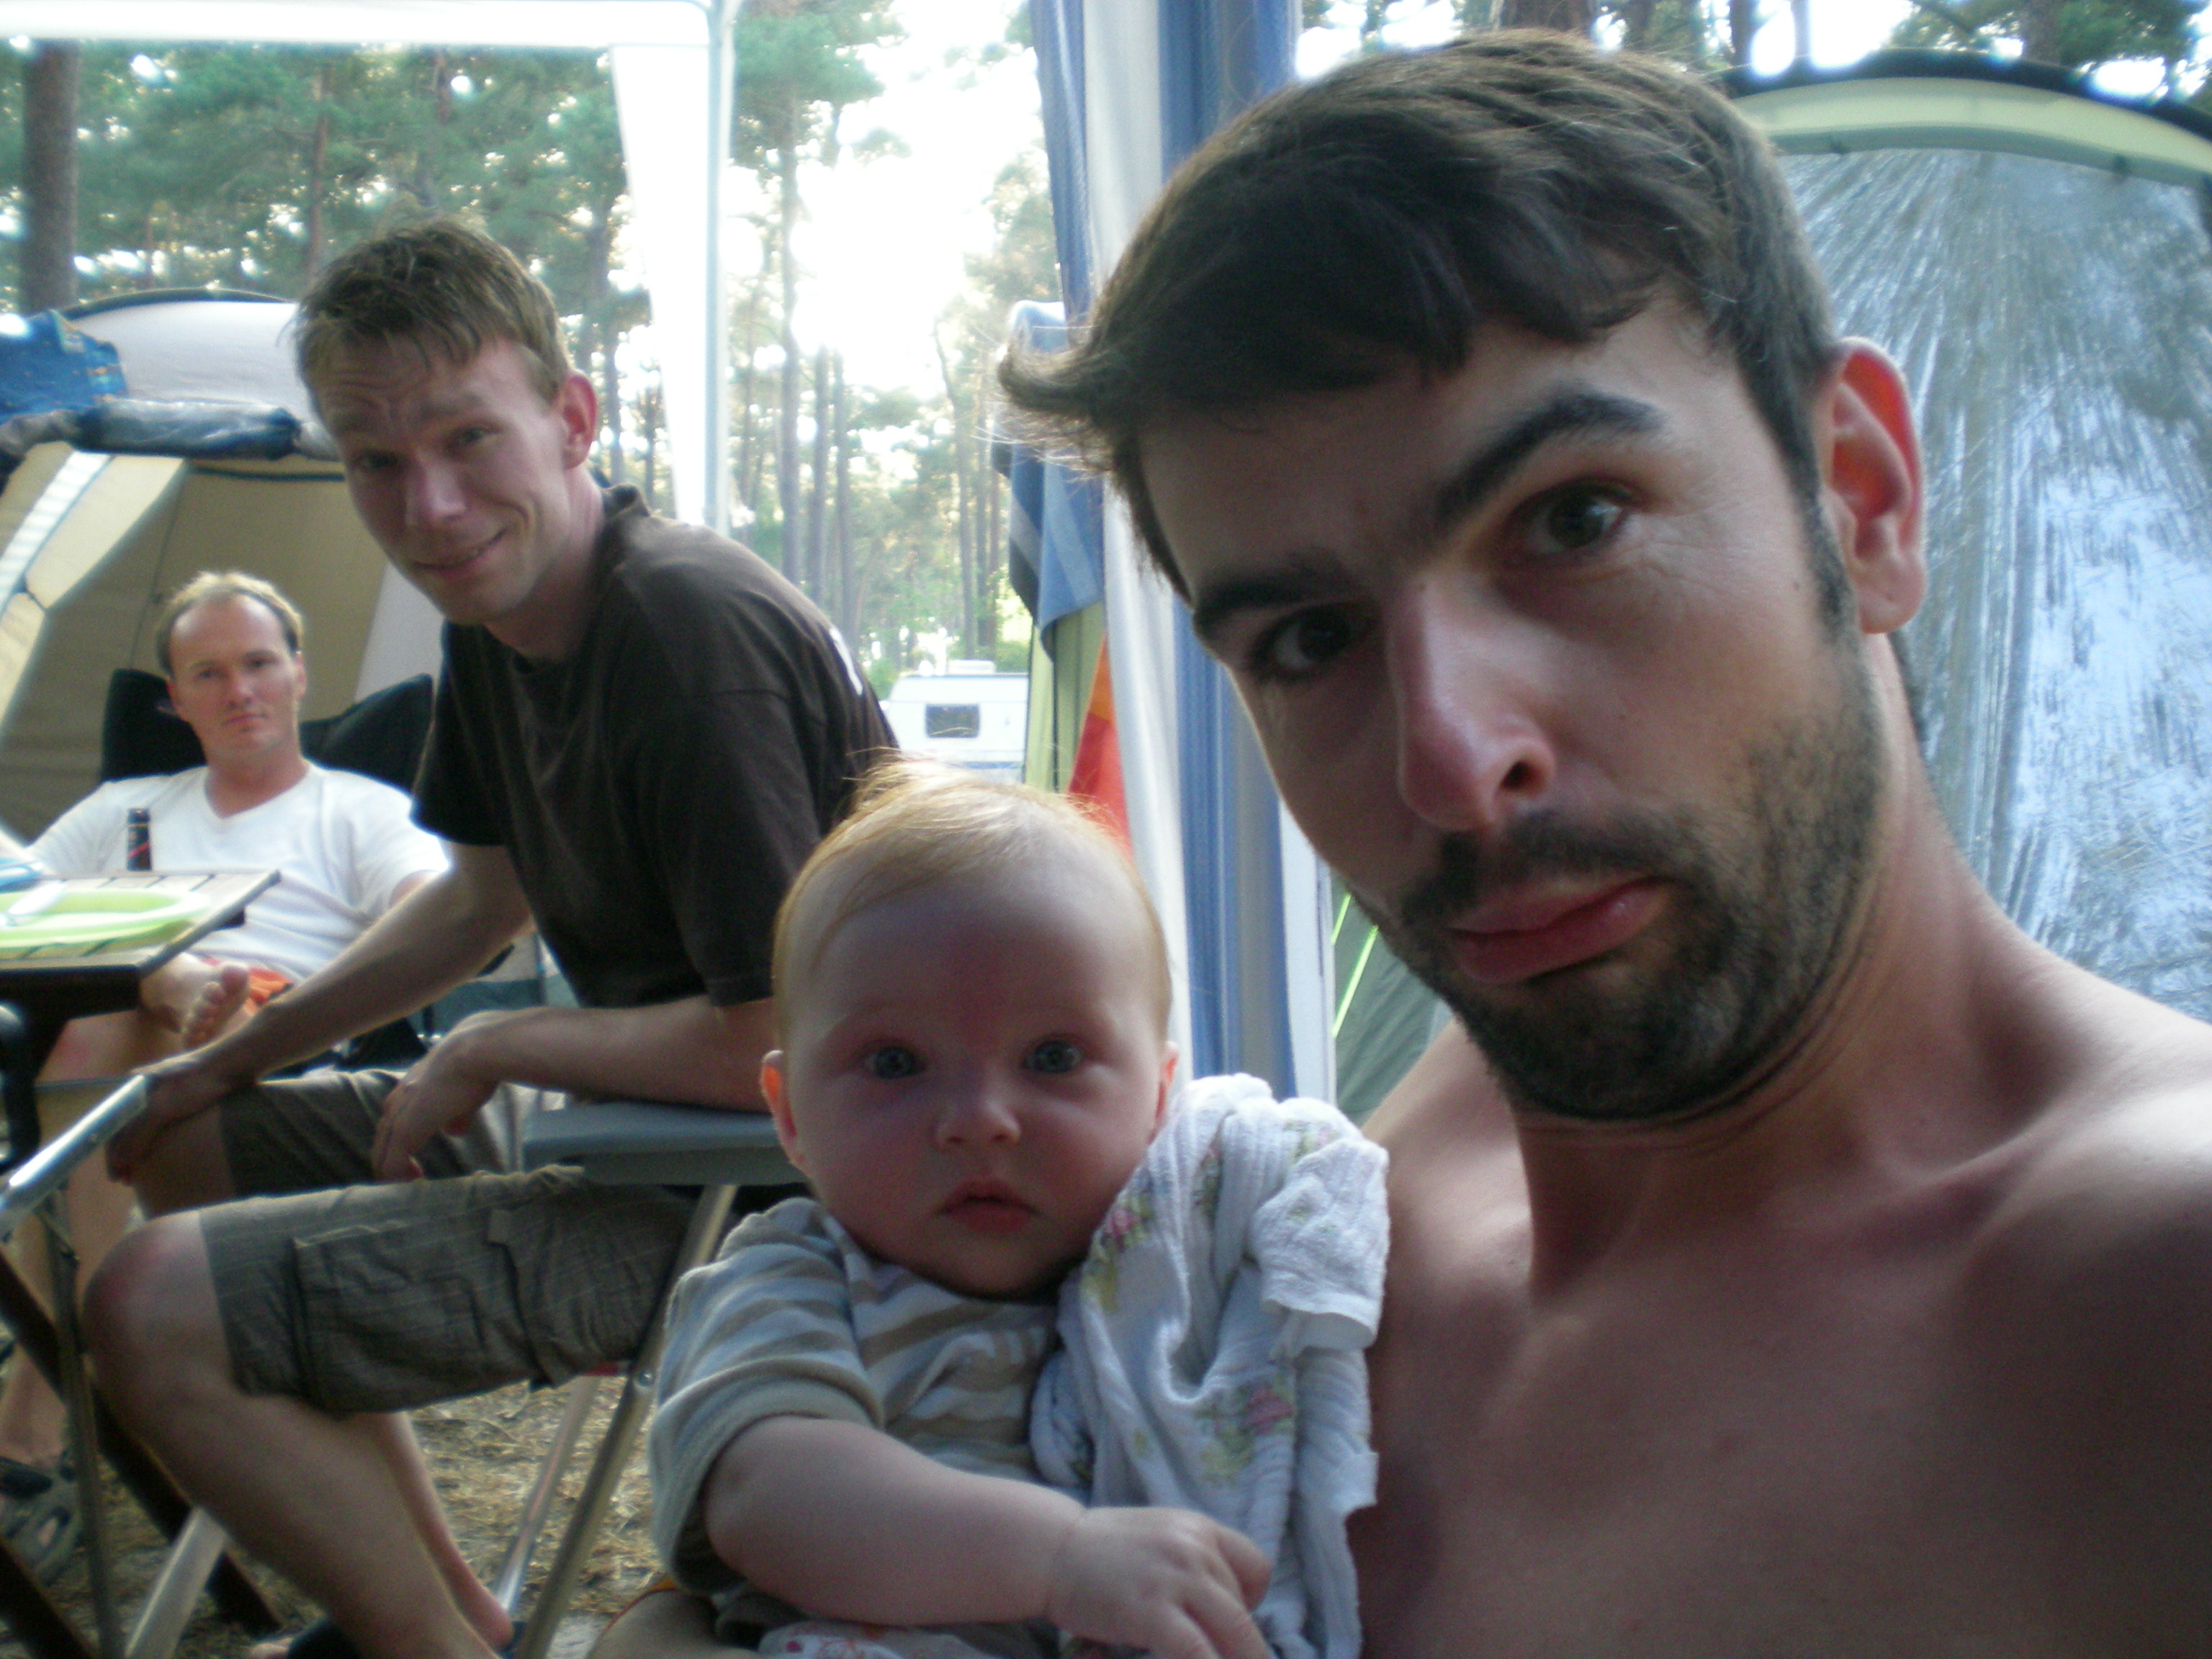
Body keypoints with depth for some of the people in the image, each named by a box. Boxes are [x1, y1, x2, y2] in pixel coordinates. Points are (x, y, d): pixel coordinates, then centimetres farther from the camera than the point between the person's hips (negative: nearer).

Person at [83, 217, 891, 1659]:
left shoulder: (695, 635, -25)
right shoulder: (496, 613, 5)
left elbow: (781, 1043, -27)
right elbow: (486, 891, 21)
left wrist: (493, 1052, -14)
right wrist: (237, 1056, 23)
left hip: (744, 1183, -10)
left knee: (158, 1312, -18)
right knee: (187, 1150, 22)